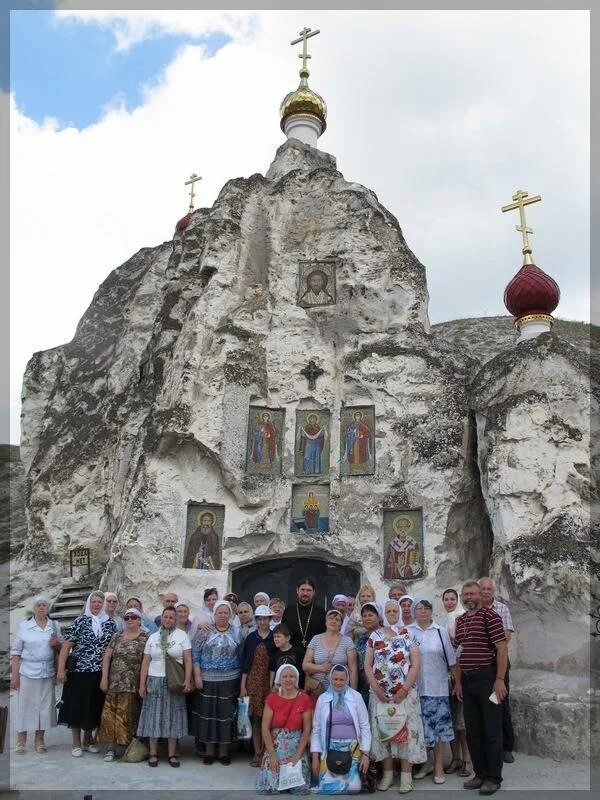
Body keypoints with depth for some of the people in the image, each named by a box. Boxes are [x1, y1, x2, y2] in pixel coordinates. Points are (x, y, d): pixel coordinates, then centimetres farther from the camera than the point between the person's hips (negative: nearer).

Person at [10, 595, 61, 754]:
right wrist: (14, 675, -5)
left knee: (44, 706, 5)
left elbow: (62, 647, 14)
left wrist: (56, 643, -8)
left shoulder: (54, 626, 7)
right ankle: (21, 741, 16)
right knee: (25, 706, 2)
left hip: (47, 673, 2)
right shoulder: (24, 626, 0)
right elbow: (16, 652, -1)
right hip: (27, 673, -2)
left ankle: (39, 739, 19)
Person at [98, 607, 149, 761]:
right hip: (114, 683, 4)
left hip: (133, 685, -4)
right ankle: (111, 746, 9)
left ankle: (124, 745, 10)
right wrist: (104, 678, 1)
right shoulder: (117, 637, 11)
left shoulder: (146, 637, -2)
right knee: (110, 713, 1)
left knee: (127, 715, -2)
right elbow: (107, 657, 9)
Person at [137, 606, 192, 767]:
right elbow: (145, 662, 6)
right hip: (154, 681, 1)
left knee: (173, 717, 3)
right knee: (153, 717, 3)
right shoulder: (153, 637, 7)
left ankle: (172, 754, 13)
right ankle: (153, 753, 14)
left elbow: (188, 660, -2)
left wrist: (187, 680, -12)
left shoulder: (182, 635, 1)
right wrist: (142, 684, 1)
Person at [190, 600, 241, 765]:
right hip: (207, 680, -1)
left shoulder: (236, 632, 3)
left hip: (229, 681, 1)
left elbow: (241, 656, 5)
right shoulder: (205, 631, -1)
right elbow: (195, 654, -2)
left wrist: (241, 680, 1)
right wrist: (197, 676, -9)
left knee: (226, 713, 5)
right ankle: (209, 750, 19)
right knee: (208, 713, 5)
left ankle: (224, 751, 18)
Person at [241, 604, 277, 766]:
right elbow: (245, 662, 4)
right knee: (255, 718, 3)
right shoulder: (251, 637, 4)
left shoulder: (275, 638, 1)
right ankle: (257, 753, 13)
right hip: (253, 681, 1)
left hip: (269, 681, -1)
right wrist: (242, 686, 1)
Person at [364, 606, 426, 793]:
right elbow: (367, 665, 4)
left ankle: (406, 775, 11)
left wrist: (404, 689, -13)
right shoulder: (374, 636, 4)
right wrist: (376, 688, -7)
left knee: (406, 730, 1)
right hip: (380, 693, 2)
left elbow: (415, 665, -6)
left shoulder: (409, 635, -2)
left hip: (405, 692, -2)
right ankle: (388, 773, 20)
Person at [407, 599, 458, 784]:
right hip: (415, 687, 1)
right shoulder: (407, 632, 1)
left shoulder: (441, 631, 2)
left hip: (437, 687, 0)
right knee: (420, 726, 7)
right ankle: (426, 762, 25)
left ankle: (438, 766, 16)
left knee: (438, 725, 2)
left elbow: (451, 661, 4)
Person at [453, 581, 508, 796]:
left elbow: (502, 649, -13)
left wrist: (500, 680, -17)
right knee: (472, 731, 13)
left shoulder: (490, 616, -9)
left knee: (492, 731, 3)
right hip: (467, 681, 7)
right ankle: (480, 774, 26)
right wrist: (458, 681, 13)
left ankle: (494, 778, 14)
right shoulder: (460, 621, 13)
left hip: (487, 678, -7)